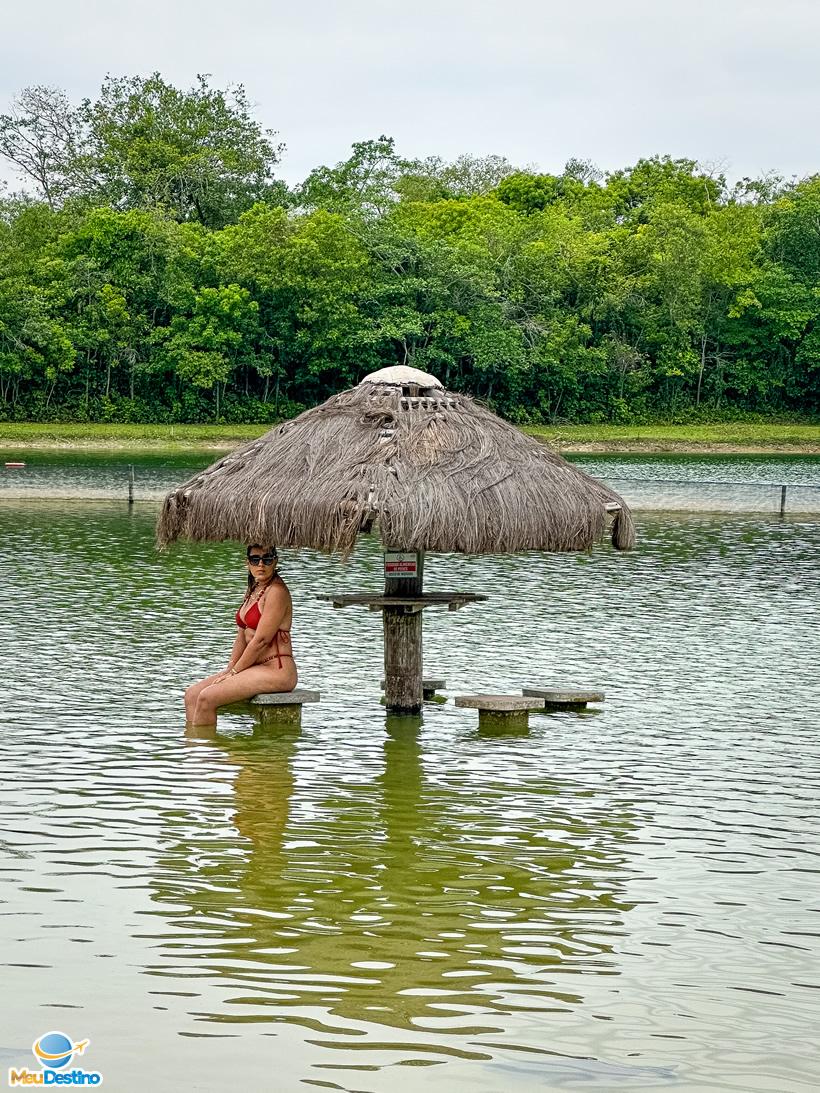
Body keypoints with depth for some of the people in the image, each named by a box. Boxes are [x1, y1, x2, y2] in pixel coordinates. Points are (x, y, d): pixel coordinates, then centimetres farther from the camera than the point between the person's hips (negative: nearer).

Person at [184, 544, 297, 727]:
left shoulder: (277, 591, -13)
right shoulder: (254, 590, 17)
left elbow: (261, 640, -17)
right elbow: (242, 638, 17)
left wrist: (234, 672, -12)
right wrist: (229, 670, 4)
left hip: (276, 670, -10)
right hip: (256, 668, 10)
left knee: (206, 698, -20)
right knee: (192, 693, 1)